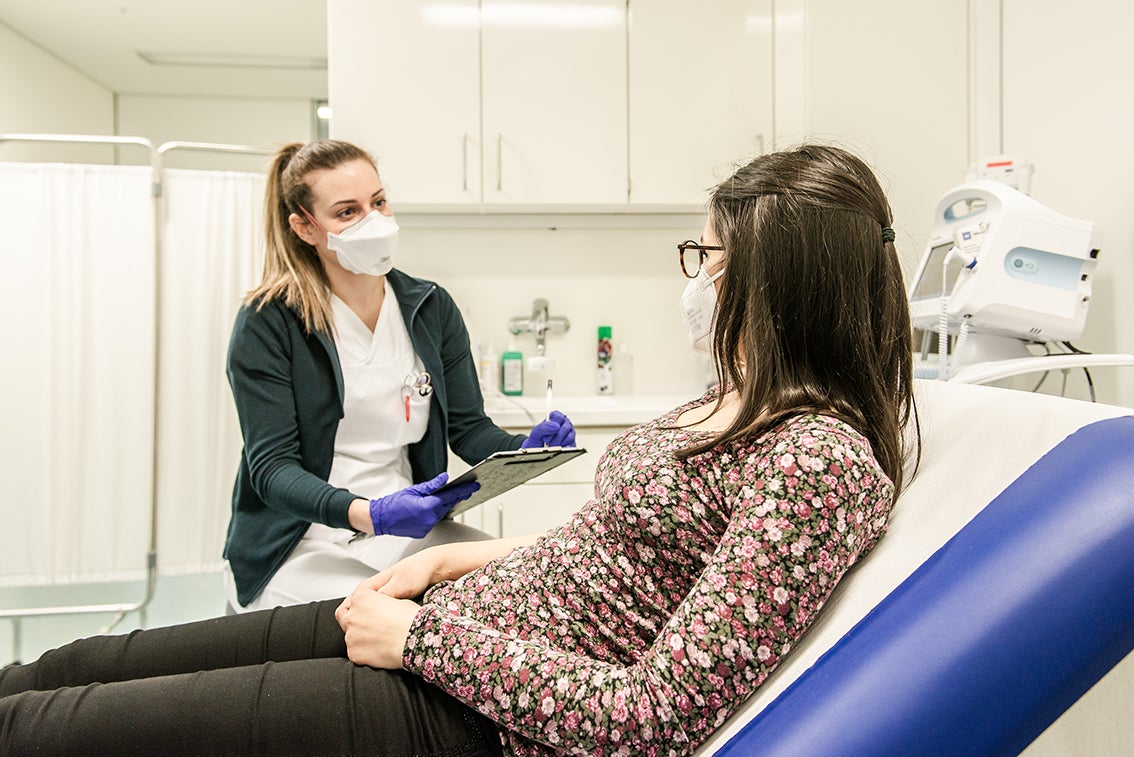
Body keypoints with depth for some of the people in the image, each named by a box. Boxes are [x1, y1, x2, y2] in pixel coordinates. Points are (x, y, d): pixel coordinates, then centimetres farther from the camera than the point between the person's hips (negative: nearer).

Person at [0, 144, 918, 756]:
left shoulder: (823, 460, -22)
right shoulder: (748, 402, 7)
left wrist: (422, 636, -18)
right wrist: (458, 561, 7)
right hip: (456, 618, 8)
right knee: (97, 661, 16)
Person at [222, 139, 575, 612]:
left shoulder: (431, 307, 5)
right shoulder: (267, 322, -8)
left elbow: (468, 428, 7)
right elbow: (272, 465, -13)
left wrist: (524, 450, -16)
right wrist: (367, 515, -31)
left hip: (411, 533, 5)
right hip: (303, 545, -4)